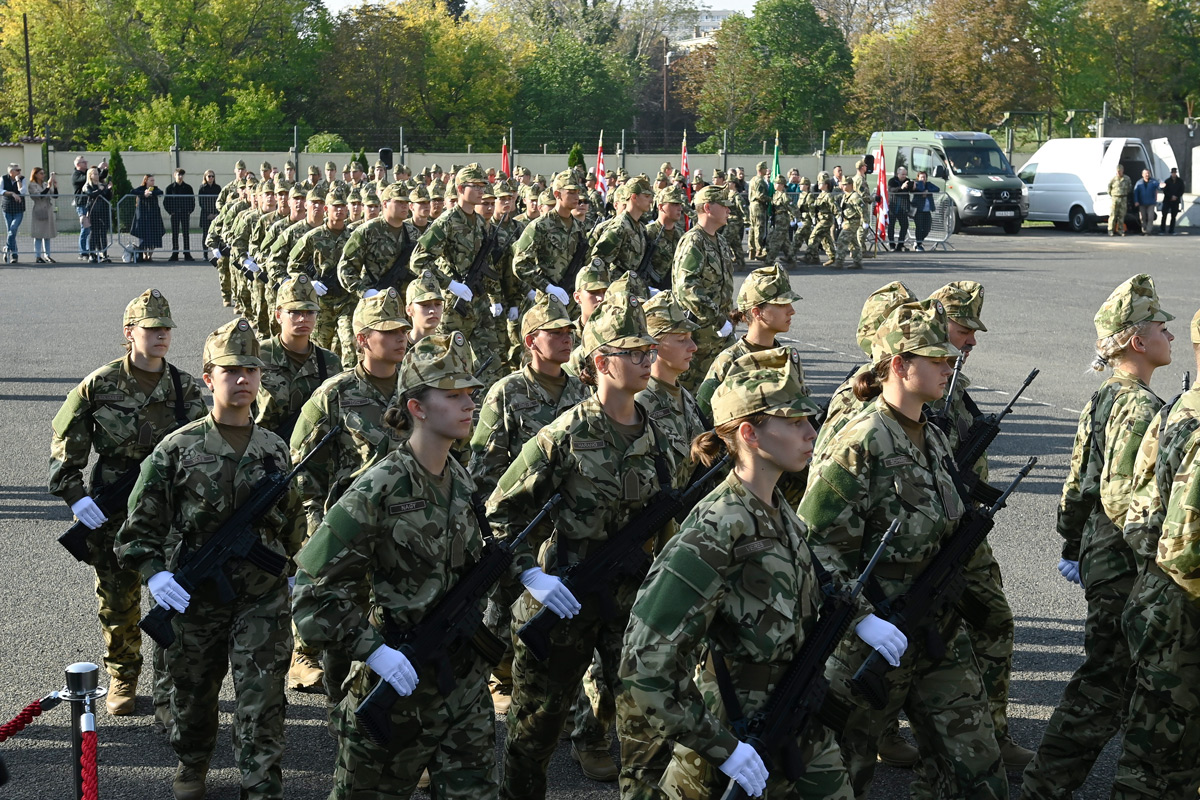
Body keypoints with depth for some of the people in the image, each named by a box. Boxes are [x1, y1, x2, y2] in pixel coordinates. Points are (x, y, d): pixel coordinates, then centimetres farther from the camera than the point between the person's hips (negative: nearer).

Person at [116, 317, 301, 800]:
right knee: (193, 692, 17)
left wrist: (292, 570, 16)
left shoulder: (275, 451, 4)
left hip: (262, 598, 0)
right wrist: (153, 571, -16)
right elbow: (140, 525, -2)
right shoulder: (178, 449, -5)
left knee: (262, 705, -6)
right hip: (195, 597, 0)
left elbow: (292, 521, 18)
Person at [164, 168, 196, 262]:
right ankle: (174, 254, 5)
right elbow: (165, 201, 4)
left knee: (186, 234, 1)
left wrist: (190, 210, -2)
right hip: (175, 214, -1)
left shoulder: (188, 187, 6)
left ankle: (187, 254, 4)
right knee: (175, 234, 2)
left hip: (185, 213, 1)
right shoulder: (170, 187, 3)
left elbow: (192, 200, 9)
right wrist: (170, 211, -5)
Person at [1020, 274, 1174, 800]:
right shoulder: (1140, 407, -19)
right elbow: (1120, 496, -26)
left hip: (1097, 555, 10)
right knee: (1104, 686, -3)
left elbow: (1077, 484, 17)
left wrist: (1071, 547, 24)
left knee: (1106, 678, 19)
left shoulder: (1102, 401, 11)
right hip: (1124, 566, -10)